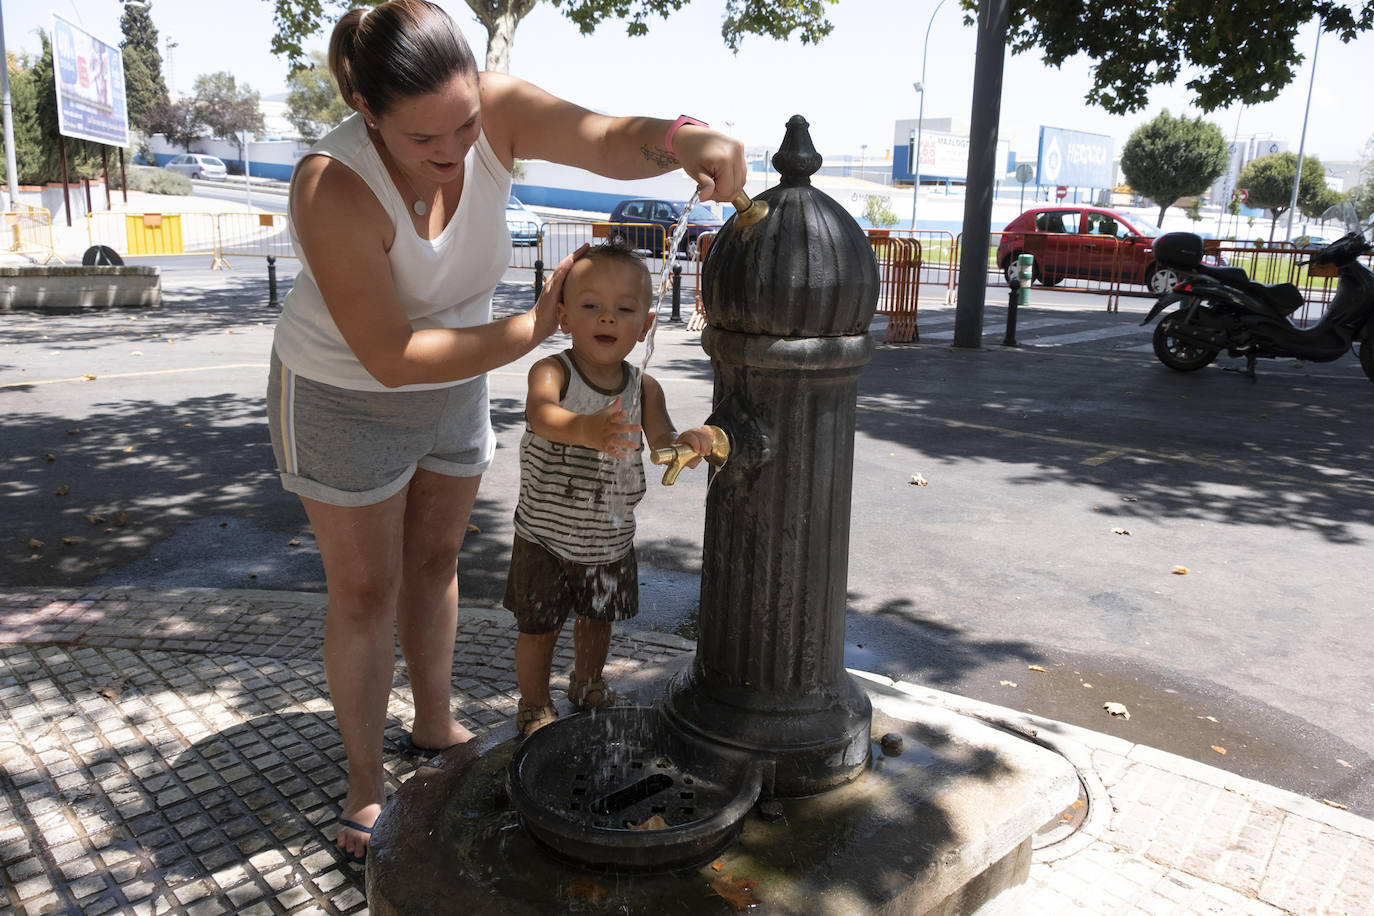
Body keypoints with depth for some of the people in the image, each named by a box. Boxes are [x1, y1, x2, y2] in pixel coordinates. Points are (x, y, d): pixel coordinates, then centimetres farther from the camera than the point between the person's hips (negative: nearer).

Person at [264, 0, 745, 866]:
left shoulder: (496, 109, -22)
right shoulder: (334, 186, -34)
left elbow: (608, 141, -37)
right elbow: (390, 357, -35)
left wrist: (683, 137, -59)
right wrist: (530, 330, -35)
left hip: (454, 384, 5)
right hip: (345, 398, -5)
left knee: (436, 559, 18)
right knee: (367, 591, 4)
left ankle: (435, 724, 39)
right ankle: (367, 780, 23)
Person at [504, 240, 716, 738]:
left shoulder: (644, 387, -7)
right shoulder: (551, 371, -21)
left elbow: (662, 444, -13)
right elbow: (540, 414, -42)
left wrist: (687, 441, -37)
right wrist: (586, 430, -64)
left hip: (611, 538, 4)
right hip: (546, 537, -4)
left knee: (598, 621, 24)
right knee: (538, 629, 12)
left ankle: (587, 683, 51)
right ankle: (534, 705, 37)